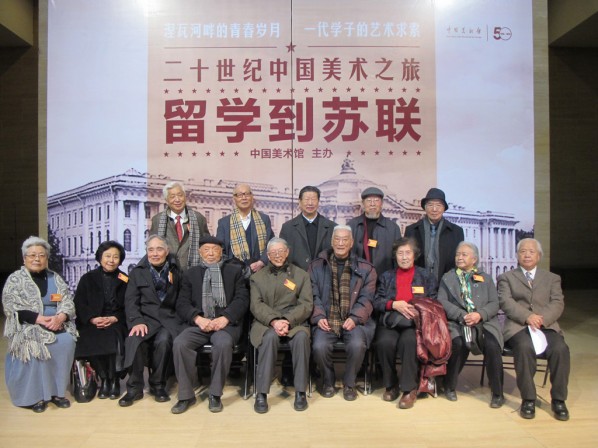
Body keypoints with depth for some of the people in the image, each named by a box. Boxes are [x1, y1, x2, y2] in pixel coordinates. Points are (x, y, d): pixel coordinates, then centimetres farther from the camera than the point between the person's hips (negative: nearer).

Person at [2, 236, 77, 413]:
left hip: (56, 325, 3)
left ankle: (57, 391, -13)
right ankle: (34, 394, -17)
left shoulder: (56, 278, 13)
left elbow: (68, 302, 6)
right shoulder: (14, 279, 4)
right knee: (35, 345, -32)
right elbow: (11, 307, -8)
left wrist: (60, 317, -17)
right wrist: (38, 319, -20)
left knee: (67, 342, -26)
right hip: (27, 326, -2)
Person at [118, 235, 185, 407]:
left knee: (163, 340, -32)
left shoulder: (176, 270, 13)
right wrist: (137, 321, -12)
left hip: (169, 318, -1)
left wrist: (173, 280, -7)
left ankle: (158, 385, -9)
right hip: (146, 317, 1)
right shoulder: (138, 272, 15)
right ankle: (134, 388, -12)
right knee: (134, 340, -31)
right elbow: (131, 301, 3)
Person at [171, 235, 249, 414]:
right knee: (180, 343, -27)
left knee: (223, 343, -34)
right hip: (199, 324, 2)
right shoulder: (191, 274, 18)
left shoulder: (234, 270, 14)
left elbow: (242, 299, 2)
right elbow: (182, 303, 8)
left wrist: (225, 318, -15)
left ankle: (215, 394, -14)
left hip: (226, 323, -2)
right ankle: (186, 395, -10)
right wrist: (198, 319, -13)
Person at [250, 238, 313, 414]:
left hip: (294, 321, 0)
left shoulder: (301, 275, 14)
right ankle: (261, 393, -24)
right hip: (266, 323, 0)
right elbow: (256, 305, 2)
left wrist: (287, 321, -15)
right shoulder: (257, 277, 15)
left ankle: (300, 392, -20)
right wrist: (274, 321, -17)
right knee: (270, 337, -33)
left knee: (301, 336, -32)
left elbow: (307, 304, 3)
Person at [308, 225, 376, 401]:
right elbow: (313, 296, 4)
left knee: (357, 345, -29)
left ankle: (349, 383, 2)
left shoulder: (365, 268, 8)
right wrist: (319, 317, -12)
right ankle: (328, 381, 7)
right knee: (320, 346, -27)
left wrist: (354, 318, -14)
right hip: (326, 320, 1)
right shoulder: (317, 266, 9)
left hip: (353, 320, 0)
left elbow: (366, 299, 2)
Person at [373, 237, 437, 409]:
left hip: (415, 323, -1)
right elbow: (376, 301, 9)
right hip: (390, 322, 1)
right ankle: (391, 384, -6)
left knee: (409, 341, -34)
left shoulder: (426, 276, 17)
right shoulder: (386, 276, 20)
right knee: (385, 342, -30)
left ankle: (409, 389, -18)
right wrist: (394, 305, -8)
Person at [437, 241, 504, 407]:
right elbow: (442, 301, 3)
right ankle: (449, 386, -9)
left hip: (485, 321, 1)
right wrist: (462, 315, -12)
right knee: (459, 343, -32)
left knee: (492, 345, -30)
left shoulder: (486, 278, 21)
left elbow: (494, 304, 9)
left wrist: (480, 314, -12)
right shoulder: (447, 278, 18)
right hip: (457, 322, -1)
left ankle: (498, 392, -12)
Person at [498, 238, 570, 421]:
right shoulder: (507, 277, 17)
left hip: (547, 326, 2)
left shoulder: (552, 278, 22)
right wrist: (527, 316, -18)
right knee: (525, 347, -34)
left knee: (561, 349, -29)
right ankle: (528, 399, -20)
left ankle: (558, 400, -13)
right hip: (518, 327, -2)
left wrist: (542, 318, -15)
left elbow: (557, 303, 6)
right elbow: (505, 302, 0)